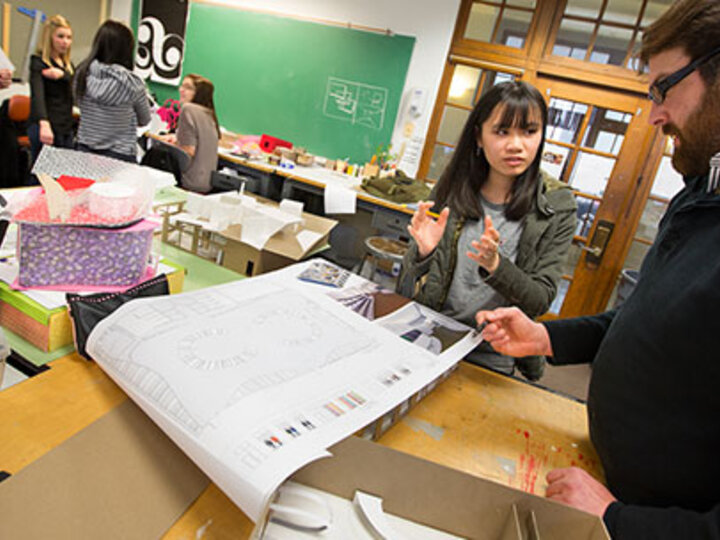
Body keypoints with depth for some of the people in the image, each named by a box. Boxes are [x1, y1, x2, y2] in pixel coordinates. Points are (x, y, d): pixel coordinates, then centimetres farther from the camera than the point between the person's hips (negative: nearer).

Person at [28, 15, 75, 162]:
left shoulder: (68, 65, 16)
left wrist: (62, 74, -21)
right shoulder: (38, 62, -5)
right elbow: (37, 95, -21)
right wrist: (44, 124, -39)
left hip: (66, 129, 7)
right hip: (46, 128, -7)